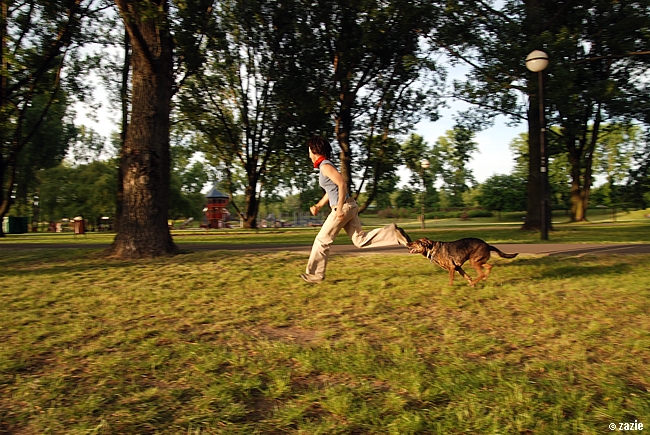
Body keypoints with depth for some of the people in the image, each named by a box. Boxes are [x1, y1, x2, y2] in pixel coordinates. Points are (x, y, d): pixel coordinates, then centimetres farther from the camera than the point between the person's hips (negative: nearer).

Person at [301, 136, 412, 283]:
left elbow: (342, 184, -24)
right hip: (349, 206, 10)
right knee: (360, 240, 8)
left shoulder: (325, 166, -12)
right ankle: (393, 233, -1)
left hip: (343, 207, -10)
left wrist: (339, 208, -25)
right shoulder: (324, 166, 18)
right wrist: (318, 206, 19)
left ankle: (315, 274, 12)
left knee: (322, 240, 2)